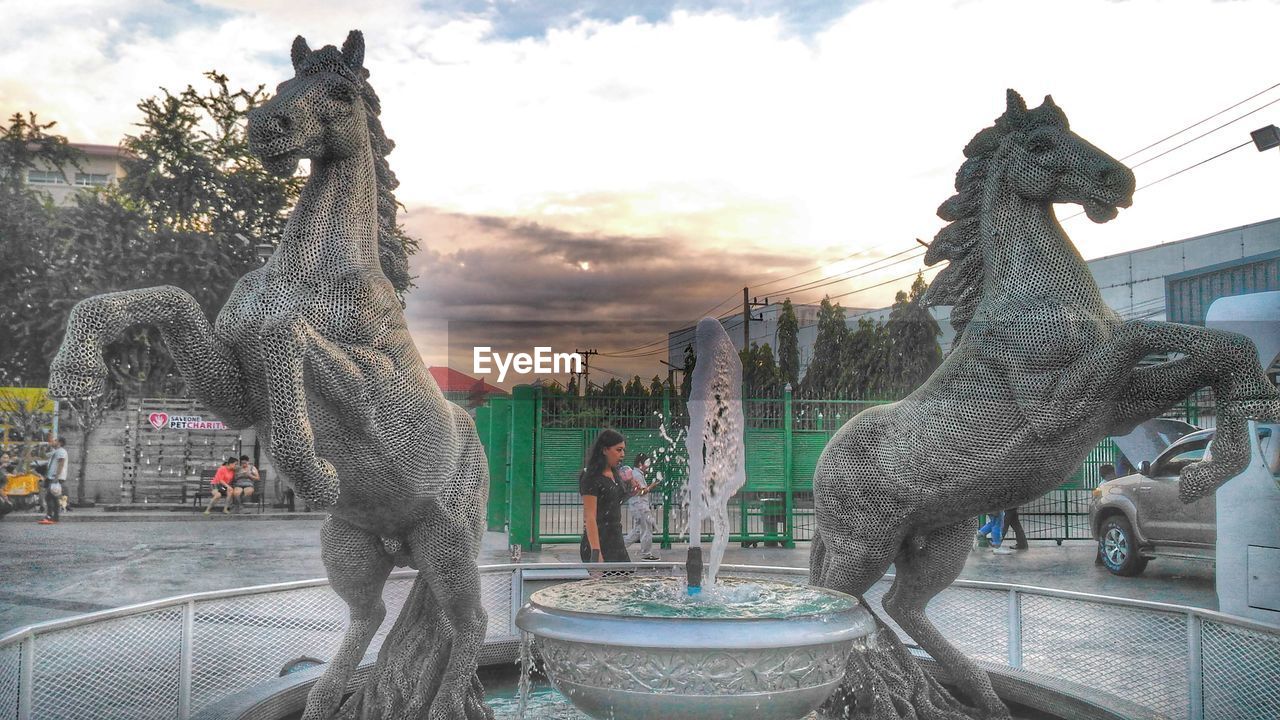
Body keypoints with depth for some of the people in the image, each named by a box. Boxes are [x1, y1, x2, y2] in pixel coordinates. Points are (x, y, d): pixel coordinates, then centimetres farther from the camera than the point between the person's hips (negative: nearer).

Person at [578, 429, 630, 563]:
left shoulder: (615, 474, 11)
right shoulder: (591, 478, -14)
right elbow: (590, 518, -21)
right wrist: (596, 553, -26)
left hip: (616, 541, 8)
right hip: (599, 542, -8)